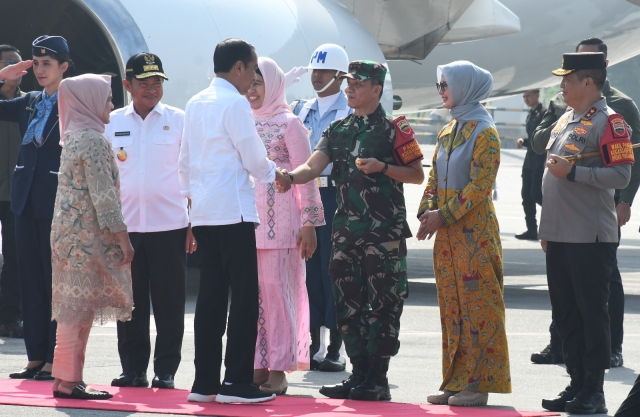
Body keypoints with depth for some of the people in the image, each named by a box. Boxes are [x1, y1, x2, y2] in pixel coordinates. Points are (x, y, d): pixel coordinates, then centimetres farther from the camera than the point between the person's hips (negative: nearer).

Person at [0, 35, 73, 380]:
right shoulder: (29, 103, 13)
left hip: (57, 203, -7)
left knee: (56, 280, -2)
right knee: (31, 280, 7)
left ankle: (55, 359, 2)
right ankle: (36, 357, 11)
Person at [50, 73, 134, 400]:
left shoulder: (73, 137, 15)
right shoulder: (94, 140, -13)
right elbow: (103, 194, -17)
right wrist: (122, 238, -14)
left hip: (68, 231, 9)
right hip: (88, 234, -9)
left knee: (73, 306, 10)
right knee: (81, 306, -7)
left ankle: (66, 379, 12)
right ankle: (70, 381, -7)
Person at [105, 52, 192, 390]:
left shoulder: (179, 121, 2)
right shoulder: (113, 123, 8)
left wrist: (195, 223, -2)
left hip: (169, 225, -2)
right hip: (125, 226, 2)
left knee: (168, 302, 1)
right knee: (130, 301, 4)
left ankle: (165, 371, 8)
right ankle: (133, 369, 12)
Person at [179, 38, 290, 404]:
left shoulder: (196, 104, 13)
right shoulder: (235, 104, -10)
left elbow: (186, 158, 17)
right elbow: (254, 159, -7)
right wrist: (276, 174, 12)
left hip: (203, 211, 8)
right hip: (233, 212, -8)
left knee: (212, 295, 9)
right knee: (244, 296, -5)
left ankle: (205, 382, 8)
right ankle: (237, 382, -7)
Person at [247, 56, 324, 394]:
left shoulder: (289, 124, -1)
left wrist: (309, 224, -10)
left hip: (279, 223, -5)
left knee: (278, 291, -5)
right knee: (252, 294, 4)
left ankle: (279, 370, -2)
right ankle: (259, 366, 9)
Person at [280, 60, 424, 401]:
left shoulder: (393, 129, -2)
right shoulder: (337, 130, 14)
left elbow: (417, 174, 0)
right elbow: (313, 167, 3)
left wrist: (382, 167, -15)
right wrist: (291, 176, -18)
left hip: (384, 231, -6)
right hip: (347, 229, 6)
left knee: (381, 305, -5)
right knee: (348, 303, 7)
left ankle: (378, 379, -1)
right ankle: (359, 375, 14)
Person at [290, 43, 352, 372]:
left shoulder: (351, 112, -3)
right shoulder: (302, 110, 16)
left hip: (335, 194, -6)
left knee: (334, 269, -6)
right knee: (312, 268, 7)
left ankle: (336, 348, -2)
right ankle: (316, 345, 13)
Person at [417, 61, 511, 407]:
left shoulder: (484, 132, -9)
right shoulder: (448, 131, 15)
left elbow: (480, 185, -16)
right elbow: (435, 177, 16)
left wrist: (443, 215, -18)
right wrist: (427, 212, -1)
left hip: (475, 231, -8)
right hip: (446, 233, 8)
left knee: (478, 305, -5)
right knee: (451, 306, 8)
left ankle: (479, 383, -3)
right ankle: (455, 381, 13)